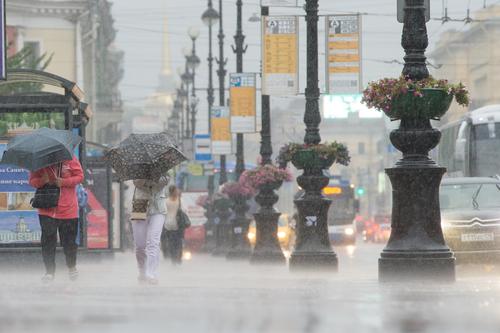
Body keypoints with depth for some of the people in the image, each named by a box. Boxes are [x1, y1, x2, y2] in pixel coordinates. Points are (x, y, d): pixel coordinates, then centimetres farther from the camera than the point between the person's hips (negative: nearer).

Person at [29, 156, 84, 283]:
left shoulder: (70, 158, -2)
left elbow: (79, 176, -1)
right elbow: (32, 180, 3)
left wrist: (64, 182, -16)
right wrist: (42, 181, -19)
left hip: (68, 209, -1)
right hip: (47, 210, 1)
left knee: (69, 241, 7)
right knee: (48, 241, -4)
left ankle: (72, 268, 30)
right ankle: (49, 272, 5)